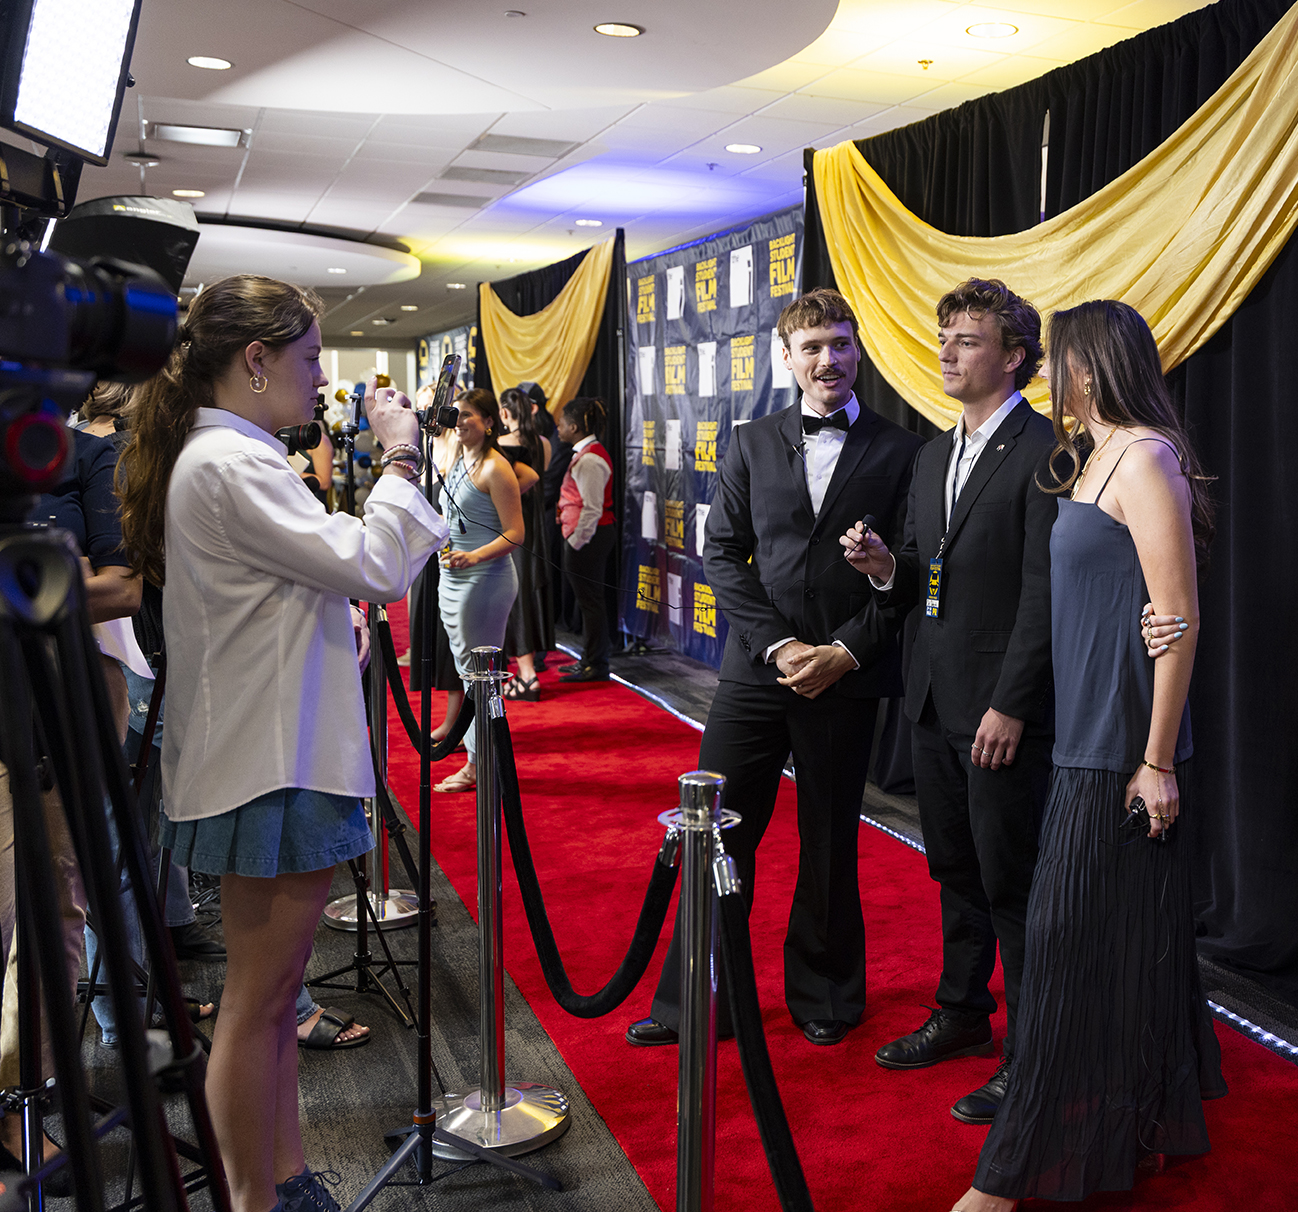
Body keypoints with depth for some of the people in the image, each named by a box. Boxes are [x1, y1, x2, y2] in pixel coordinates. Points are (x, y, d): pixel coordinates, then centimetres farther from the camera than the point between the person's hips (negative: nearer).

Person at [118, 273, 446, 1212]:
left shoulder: (220, 456, 14)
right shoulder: (230, 464, -18)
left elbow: (316, 566, 22)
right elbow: (373, 570, -22)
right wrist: (402, 461, -11)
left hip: (272, 754, 11)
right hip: (275, 766, -11)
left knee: (272, 991, 17)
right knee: (258, 1000, 2)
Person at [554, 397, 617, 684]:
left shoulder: (588, 460, -18)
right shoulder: (591, 453, 14)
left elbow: (591, 509, -22)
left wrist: (577, 540, -17)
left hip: (587, 537, -10)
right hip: (597, 534, 10)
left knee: (589, 599, -3)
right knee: (591, 599, 16)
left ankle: (594, 665, 5)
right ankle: (592, 658, 25)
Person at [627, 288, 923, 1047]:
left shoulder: (900, 452, 2)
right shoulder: (751, 444, 9)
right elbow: (723, 553, 4)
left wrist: (842, 652, -11)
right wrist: (776, 644, -7)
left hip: (846, 675, -1)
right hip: (756, 670, 2)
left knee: (830, 843, 11)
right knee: (718, 835, 4)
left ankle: (824, 998, 29)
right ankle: (695, 1004, 18)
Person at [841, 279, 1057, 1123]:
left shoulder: (1043, 452, -11)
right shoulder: (935, 456, 15)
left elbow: (1046, 591, -16)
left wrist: (1011, 705, -18)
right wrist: (887, 568, -3)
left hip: (1001, 706, -8)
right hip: (934, 701, 8)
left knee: (1012, 882, 1)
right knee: (956, 871, 19)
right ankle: (963, 1014, 35)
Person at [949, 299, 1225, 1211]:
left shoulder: (1145, 459, -14)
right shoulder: (1097, 461, 14)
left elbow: (1179, 619, -18)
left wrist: (1158, 761, -18)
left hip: (1120, 748, -9)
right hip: (1088, 735, 9)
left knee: (1074, 941, -2)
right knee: (1127, 934, 18)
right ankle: (1144, 1118, 35)